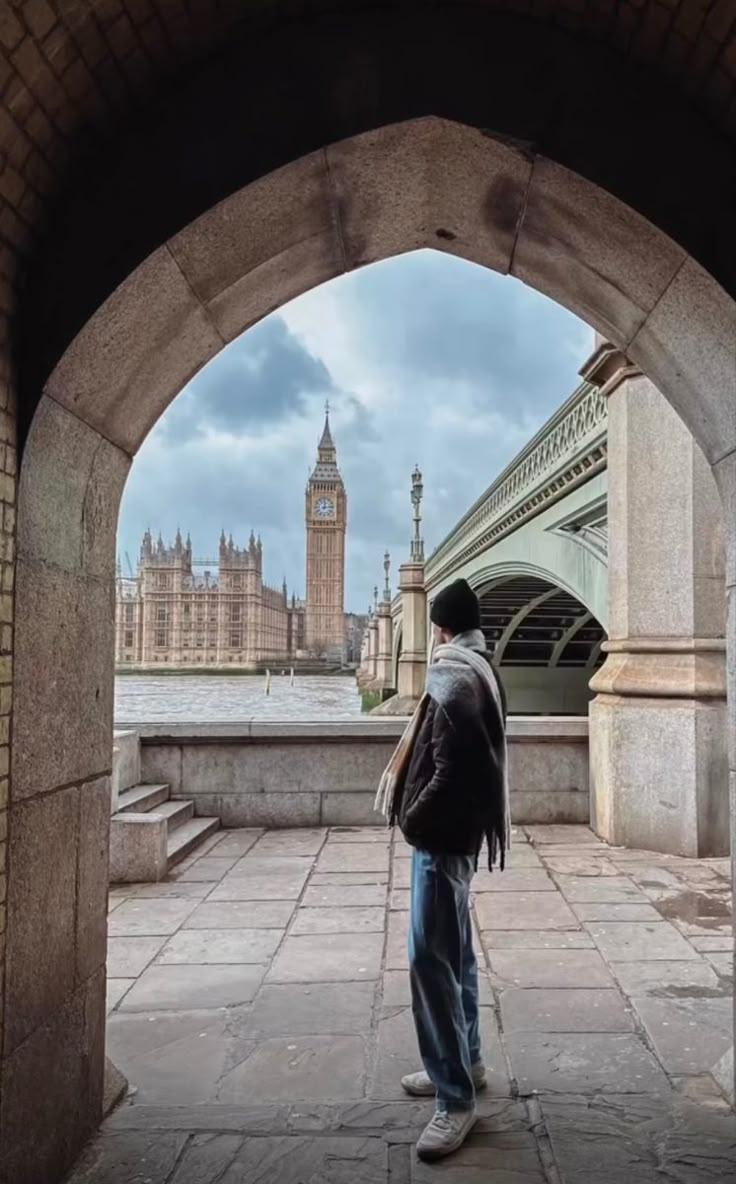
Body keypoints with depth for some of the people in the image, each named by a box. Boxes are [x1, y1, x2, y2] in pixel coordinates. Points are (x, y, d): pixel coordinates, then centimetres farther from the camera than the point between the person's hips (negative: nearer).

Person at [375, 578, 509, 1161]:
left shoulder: (455, 679, -20)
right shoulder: (478, 670, 11)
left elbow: (451, 770, -25)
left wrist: (414, 819, -11)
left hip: (443, 835, -11)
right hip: (456, 832, 11)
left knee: (431, 961, -5)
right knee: (455, 953, 19)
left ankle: (456, 1099, 6)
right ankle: (464, 1063, 34)